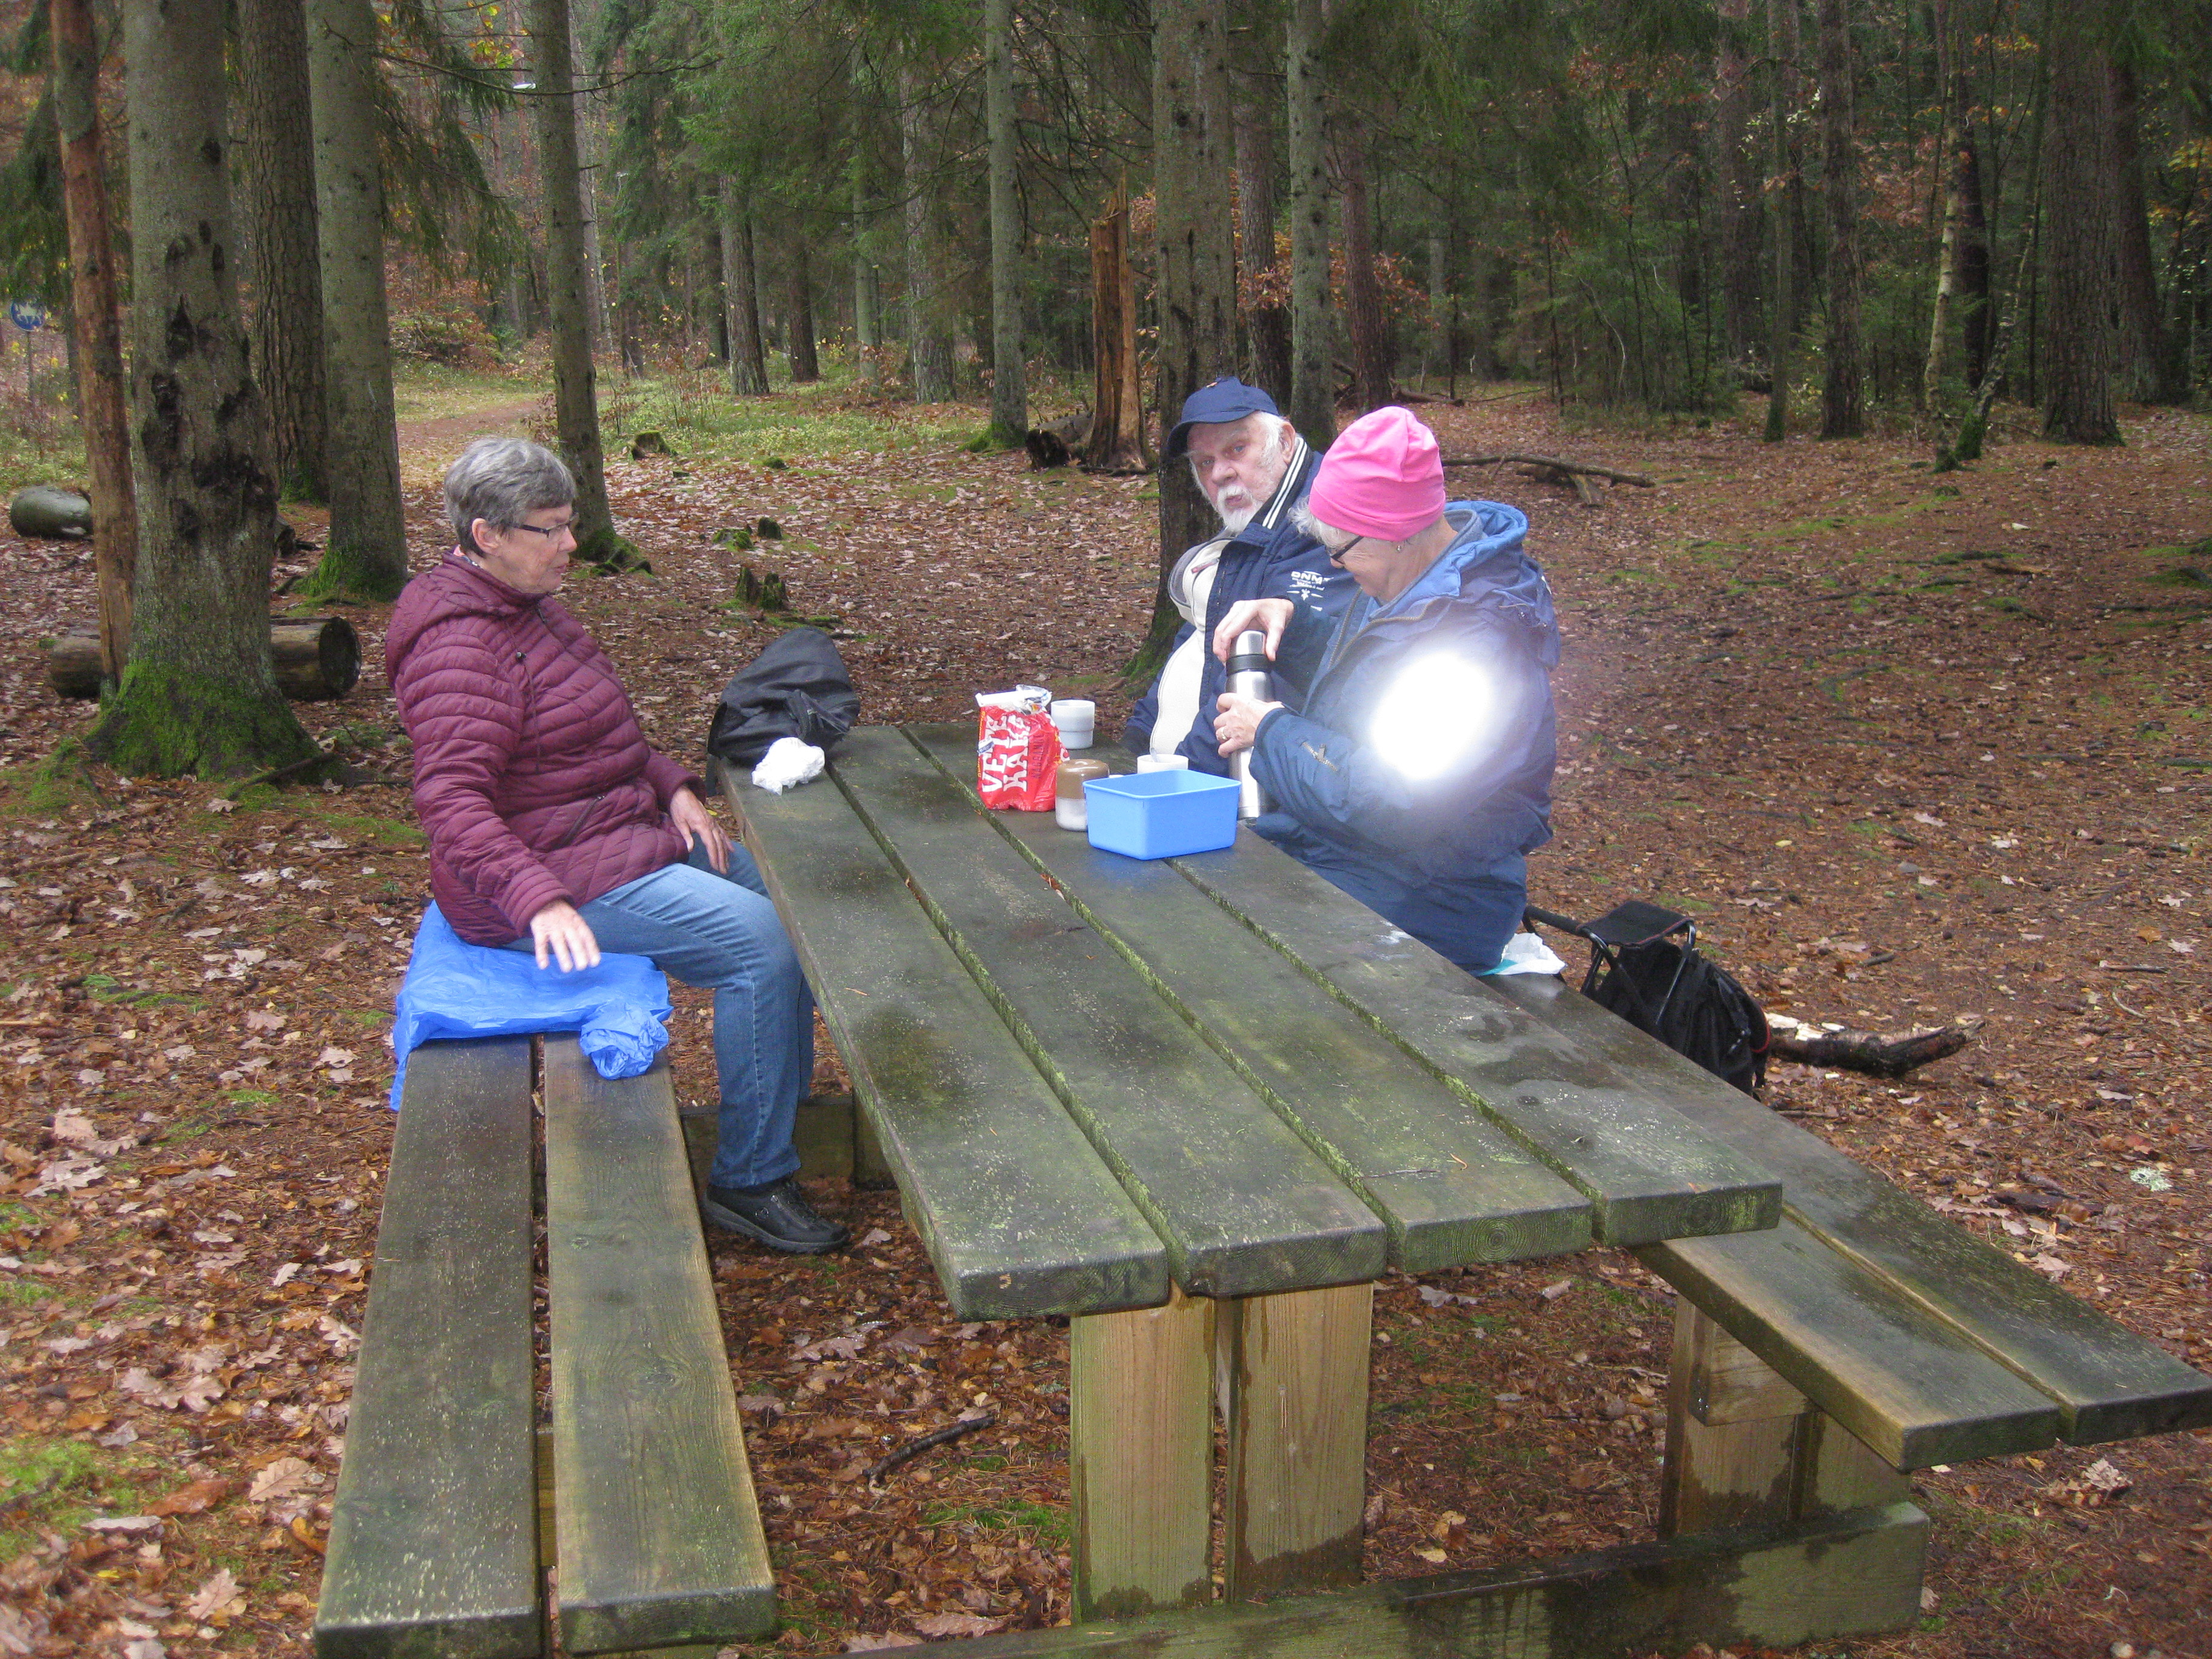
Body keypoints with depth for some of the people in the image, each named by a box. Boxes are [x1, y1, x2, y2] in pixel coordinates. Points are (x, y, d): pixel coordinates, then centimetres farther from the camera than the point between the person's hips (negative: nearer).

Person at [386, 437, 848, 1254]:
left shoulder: (530, 606, 12)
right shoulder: (459, 647, -21)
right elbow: (451, 801, -30)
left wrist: (673, 787, 7)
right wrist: (539, 899, -42)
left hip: (623, 832, 11)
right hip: (558, 874, -11)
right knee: (759, 941, -21)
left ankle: (790, 1100, 20)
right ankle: (748, 1180, -11)